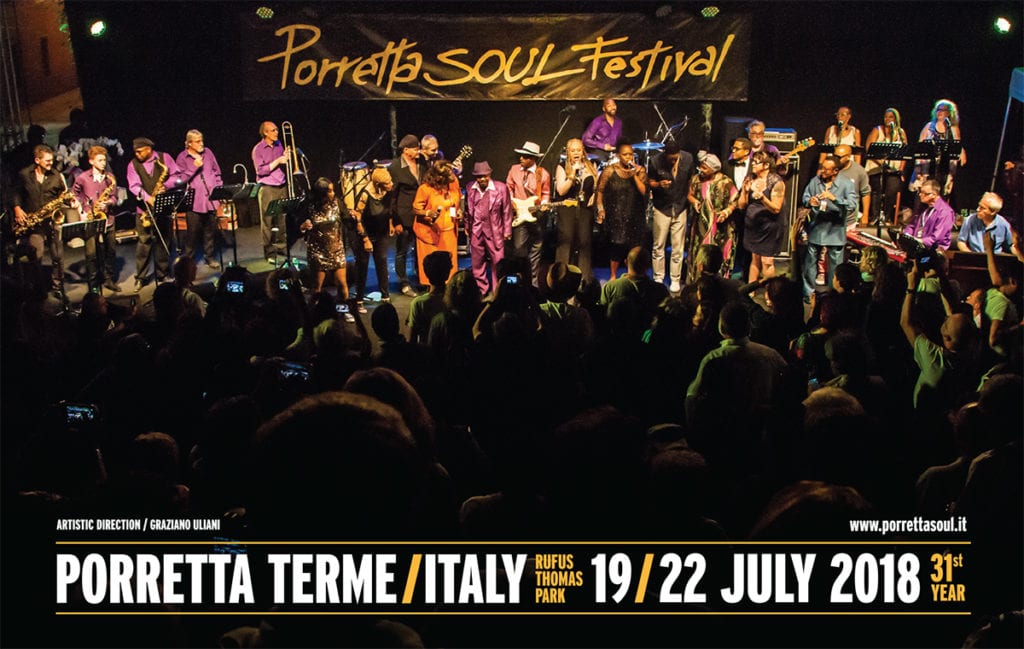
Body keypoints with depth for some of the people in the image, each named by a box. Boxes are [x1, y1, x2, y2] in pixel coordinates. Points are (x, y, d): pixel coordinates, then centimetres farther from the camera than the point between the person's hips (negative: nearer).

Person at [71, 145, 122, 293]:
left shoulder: (110, 177, 5)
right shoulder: (82, 178, -2)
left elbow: (114, 197, 8)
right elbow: (74, 195, 8)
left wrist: (108, 203, -13)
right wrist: (81, 212, -2)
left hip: (107, 218, 3)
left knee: (110, 251, 8)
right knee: (91, 253, -5)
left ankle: (110, 280, 22)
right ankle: (93, 285, 4)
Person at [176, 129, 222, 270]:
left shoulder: (208, 152, 11)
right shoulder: (182, 158, 0)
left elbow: (217, 172, 18)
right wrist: (194, 167, -14)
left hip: (211, 199, 4)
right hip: (194, 201, -4)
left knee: (211, 230, 8)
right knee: (193, 231, -4)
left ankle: (210, 258, 20)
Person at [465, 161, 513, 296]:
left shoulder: (501, 188, -7)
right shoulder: (470, 188, 2)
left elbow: (507, 211, -3)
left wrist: (507, 231, -3)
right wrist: (467, 227, 12)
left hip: (494, 230, -3)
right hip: (476, 231, 3)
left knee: (498, 262, 1)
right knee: (477, 263, 10)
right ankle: (481, 291, 23)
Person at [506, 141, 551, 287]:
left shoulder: (543, 174, -2)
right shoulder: (514, 170, 1)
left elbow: (546, 193, 7)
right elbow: (509, 187, 12)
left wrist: (544, 204, -11)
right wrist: (510, 202, -2)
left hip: (536, 215, 0)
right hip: (518, 215, 0)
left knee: (535, 251, 7)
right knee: (519, 249, -5)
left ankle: (534, 283, 17)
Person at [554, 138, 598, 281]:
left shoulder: (591, 166, 9)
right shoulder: (562, 168, -1)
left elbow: (597, 185, 20)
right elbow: (561, 191, -11)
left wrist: (594, 195, 1)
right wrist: (573, 174, -19)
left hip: (586, 209, 3)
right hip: (567, 210, -3)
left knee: (585, 243, 4)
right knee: (566, 243, -4)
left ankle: (585, 279, 11)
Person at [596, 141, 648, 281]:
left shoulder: (639, 170, 0)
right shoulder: (610, 170, -4)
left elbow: (644, 191, -10)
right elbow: (600, 190, 0)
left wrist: (634, 175, -17)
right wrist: (600, 208, -8)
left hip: (634, 216, 2)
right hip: (615, 216, -1)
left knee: (634, 248, 1)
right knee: (616, 245, -1)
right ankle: (613, 276, 16)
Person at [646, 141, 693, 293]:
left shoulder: (688, 159, -9)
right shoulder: (656, 162, -15)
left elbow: (690, 180, 5)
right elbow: (650, 182, -3)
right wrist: (659, 184, -24)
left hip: (680, 208, 1)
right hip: (662, 208, -1)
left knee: (678, 247, 3)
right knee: (658, 246, 4)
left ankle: (675, 280, 13)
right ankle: (658, 279, 15)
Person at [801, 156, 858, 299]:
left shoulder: (846, 185, -9)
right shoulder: (815, 181, 2)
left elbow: (852, 205, -20)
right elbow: (805, 197, 4)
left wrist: (834, 198, -33)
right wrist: (809, 201, -20)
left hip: (835, 231, -3)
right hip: (815, 228, 3)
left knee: (835, 265, 4)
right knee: (810, 261, 12)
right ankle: (808, 292, 25)